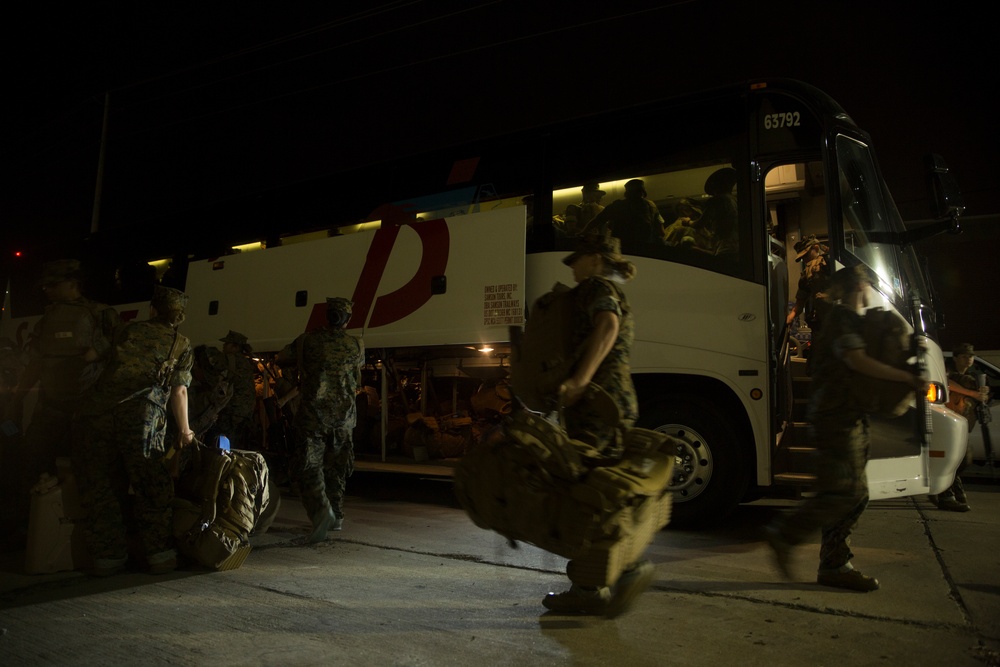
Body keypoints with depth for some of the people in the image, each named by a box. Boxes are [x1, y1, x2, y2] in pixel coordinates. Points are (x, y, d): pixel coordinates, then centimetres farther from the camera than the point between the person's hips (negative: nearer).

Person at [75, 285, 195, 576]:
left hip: (101, 409, 2)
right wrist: (184, 430, 13)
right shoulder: (181, 345, 14)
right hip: (142, 414, -2)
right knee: (150, 487, 6)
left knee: (99, 485, 10)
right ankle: (159, 553, 3)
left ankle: (109, 554, 12)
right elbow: (179, 390, 7)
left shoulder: (129, 330, 21)